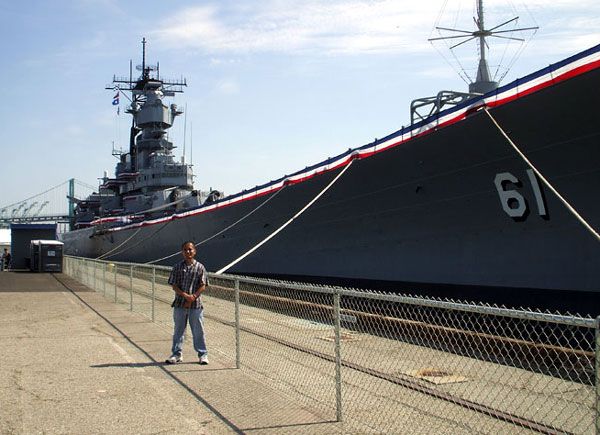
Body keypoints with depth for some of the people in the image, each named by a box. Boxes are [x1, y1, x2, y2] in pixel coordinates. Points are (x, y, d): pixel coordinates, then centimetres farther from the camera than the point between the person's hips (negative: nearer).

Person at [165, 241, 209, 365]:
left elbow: (203, 286, -1)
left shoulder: (200, 267, 1)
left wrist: (193, 297, -15)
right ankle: (177, 354, 19)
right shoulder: (177, 267, 3)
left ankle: (203, 354, 14)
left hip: (196, 304, -1)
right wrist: (185, 295, -15)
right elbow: (174, 285, -1)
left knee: (198, 330, 4)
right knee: (178, 330, 8)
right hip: (179, 304, 1)